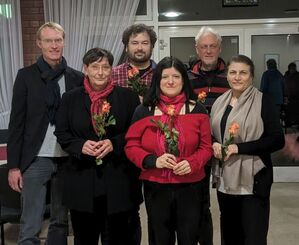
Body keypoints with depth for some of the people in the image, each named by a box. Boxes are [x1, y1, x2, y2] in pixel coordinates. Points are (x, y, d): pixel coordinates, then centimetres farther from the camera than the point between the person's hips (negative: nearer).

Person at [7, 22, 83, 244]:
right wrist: (13, 165, -5)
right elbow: (17, 122, -2)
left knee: (61, 222, 14)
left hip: (68, 159, 2)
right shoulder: (26, 76, -1)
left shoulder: (77, 78, 3)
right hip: (36, 159, -2)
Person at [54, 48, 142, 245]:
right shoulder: (71, 98, 5)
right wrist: (81, 145, -14)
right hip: (82, 181, 2)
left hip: (118, 181, -1)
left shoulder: (127, 97, 1)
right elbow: (61, 133, 5)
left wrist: (114, 144, -16)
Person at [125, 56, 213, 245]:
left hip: (190, 187, 0)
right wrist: (153, 160, -17)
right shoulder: (144, 111, -1)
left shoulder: (197, 110, 1)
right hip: (155, 187, 0)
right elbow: (131, 146, 0)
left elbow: (206, 147, 3)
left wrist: (192, 163, -16)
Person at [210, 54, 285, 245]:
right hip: (225, 180, 6)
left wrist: (239, 148, -19)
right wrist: (214, 144, -5)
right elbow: (210, 134, 18)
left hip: (253, 180, -5)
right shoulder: (220, 102, 10)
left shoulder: (263, 101, -8)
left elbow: (277, 140, -13)